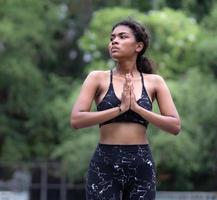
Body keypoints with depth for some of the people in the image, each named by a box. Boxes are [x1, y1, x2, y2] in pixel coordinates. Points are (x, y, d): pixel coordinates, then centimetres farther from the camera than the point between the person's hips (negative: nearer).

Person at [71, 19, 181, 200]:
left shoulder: (154, 82, 7)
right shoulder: (98, 78, 3)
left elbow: (175, 126, 0)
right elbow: (76, 120, -8)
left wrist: (137, 108, -10)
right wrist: (119, 109, -14)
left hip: (142, 164, 2)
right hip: (105, 164, -2)